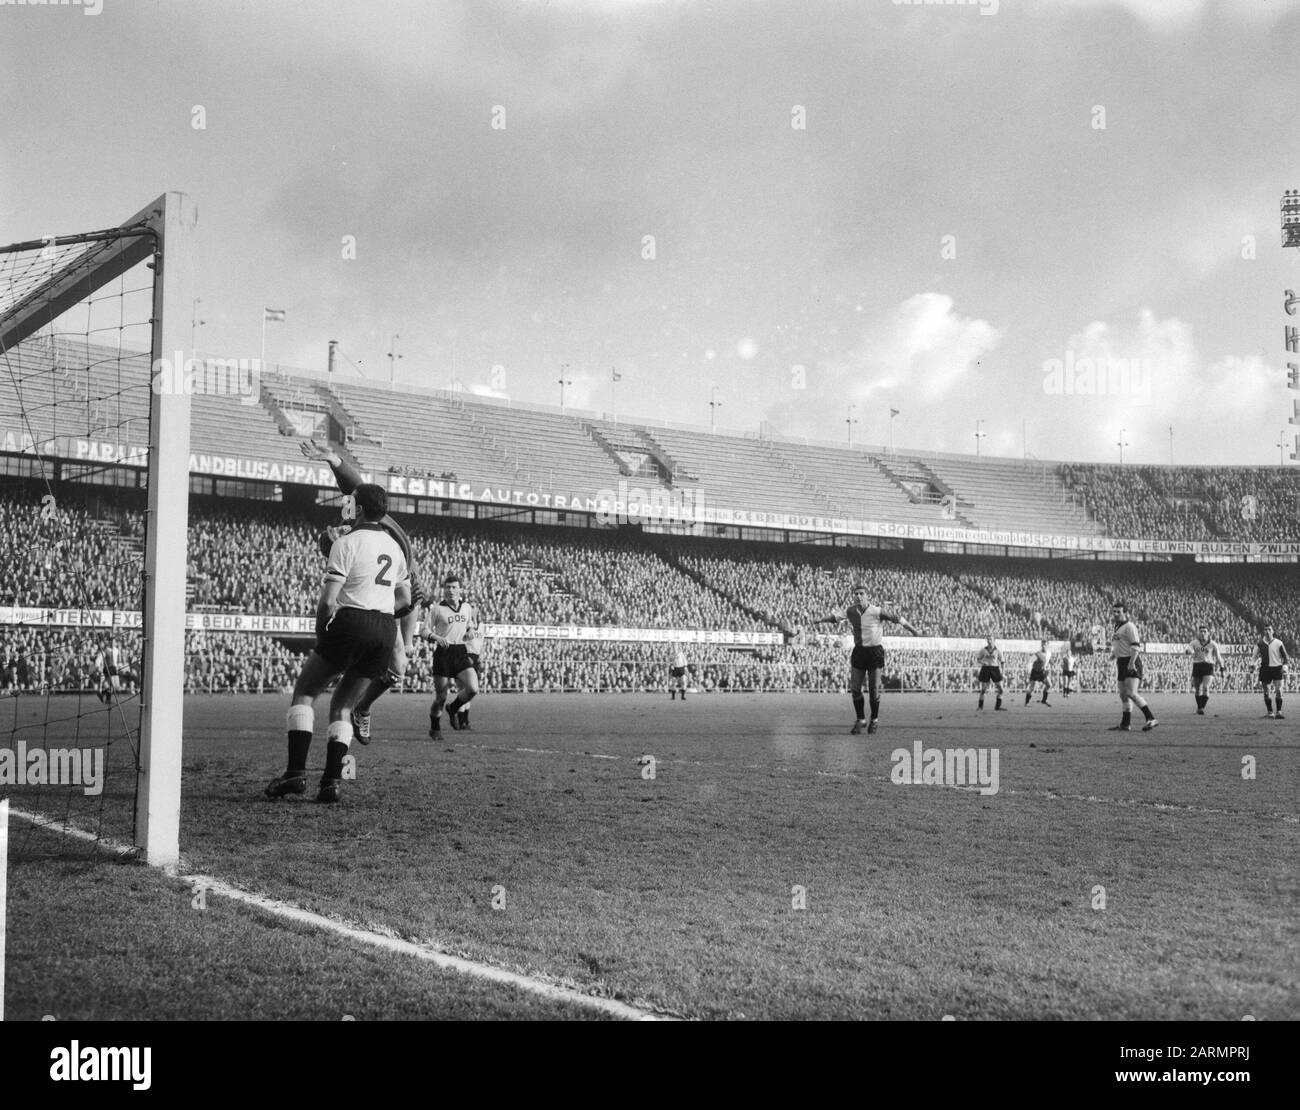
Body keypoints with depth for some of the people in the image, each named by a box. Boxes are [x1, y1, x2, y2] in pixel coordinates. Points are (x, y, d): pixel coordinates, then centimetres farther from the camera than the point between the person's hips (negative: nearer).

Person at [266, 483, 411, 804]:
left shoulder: (346, 543, -6)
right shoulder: (394, 547, 17)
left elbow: (328, 601, -11)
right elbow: (405, 601, 22)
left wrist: (320, 631, 5)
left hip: (351, 622, -6)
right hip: (385, 631, 6)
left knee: (304, 691, 8)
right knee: (342, 707, 15)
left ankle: (296, 772, -3)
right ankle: (332, 780, 3)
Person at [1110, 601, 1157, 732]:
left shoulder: (1129, 626, -10)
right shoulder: (1117, 628, 19)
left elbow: (1135, 646, -19)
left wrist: (1131, 662, -25)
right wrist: (1113, 654, 17)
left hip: (1132, 663, -10)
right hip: (1122, 663, 10)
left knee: (1131, 693, -19)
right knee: (1123, 695, 9)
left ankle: (1151, 719, -18)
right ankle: (1126, 724, 15)